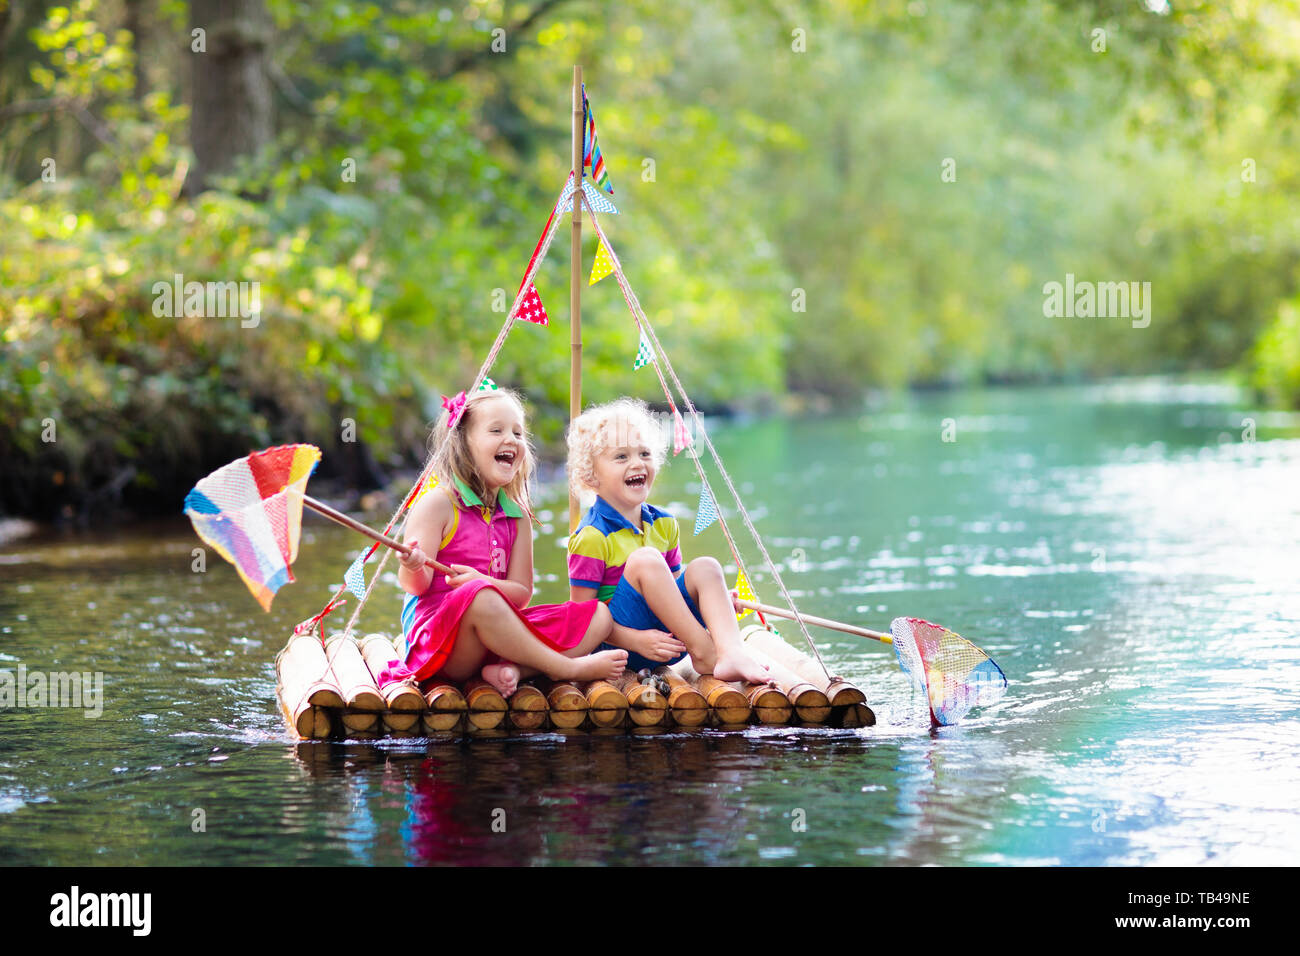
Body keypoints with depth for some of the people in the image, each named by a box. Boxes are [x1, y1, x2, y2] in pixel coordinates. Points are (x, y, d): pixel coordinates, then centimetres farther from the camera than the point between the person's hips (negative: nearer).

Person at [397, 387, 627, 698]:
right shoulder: (438, 504, -5)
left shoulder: (518, 517, 12)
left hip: (497, 634, 7)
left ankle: (512, 668, -26)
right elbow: (415, 586, -8)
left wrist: (480, 580, -16)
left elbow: (522, 594, 6)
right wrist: (413, 567, -34)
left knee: (598, 616, -4)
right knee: (481, 599, -40)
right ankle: (569, 668, -23)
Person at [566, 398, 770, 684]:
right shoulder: (592, 537, -13)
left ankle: (731, 652, -35)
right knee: (644, 560, -26)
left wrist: (714, 601, 0)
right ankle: (705, 653, -25)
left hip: (668, 642, 7)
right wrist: (635, 640, -24)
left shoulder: (664, 524, 11)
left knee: (705, 567, -12)